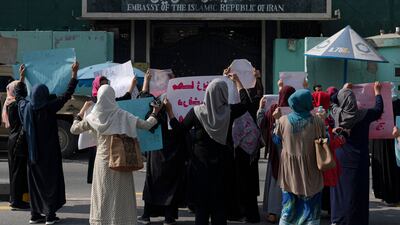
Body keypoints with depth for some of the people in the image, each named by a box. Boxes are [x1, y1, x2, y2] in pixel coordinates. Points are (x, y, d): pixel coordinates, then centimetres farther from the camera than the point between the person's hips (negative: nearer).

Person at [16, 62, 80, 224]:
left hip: (32, 153, 5)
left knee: (35, 182, 13)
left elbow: (19, 96, 18)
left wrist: (22, 77, 28)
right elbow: (67, 94, -14)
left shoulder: (26, 107, -4)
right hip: (49, 153, -5)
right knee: (51, 181, 3)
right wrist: (74, 74, -9)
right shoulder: (49, 108, -17)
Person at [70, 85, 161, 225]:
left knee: (103, 195, 9)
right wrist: (154, 114, 18)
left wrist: (83, 110, 17)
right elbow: (146, 125, 0)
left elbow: (74, 129, 11)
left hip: (103, 161, 1)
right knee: (120, 195, 5)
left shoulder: (94, 117, -2)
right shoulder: (123, 115, -6)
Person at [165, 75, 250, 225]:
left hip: (200, 163, 0)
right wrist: (237, 81, 18)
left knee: (201, 202, 7)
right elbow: (246, 102, 9)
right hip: (220, 163, 0)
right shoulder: (229, 111, -9)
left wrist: (169, 110, 9)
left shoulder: (196, 112, -10)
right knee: (219, 201, 9)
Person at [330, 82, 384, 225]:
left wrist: (343, 89, 30)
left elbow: (332, 99, 16)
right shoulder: (363, 115, -13)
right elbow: (379, 110, 5)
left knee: (339, 189, 10)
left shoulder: (336, 113, -6)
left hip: (339, 157, 3)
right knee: (355, 192, 3)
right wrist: (377, 92, 18)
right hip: (357, 159, -3)